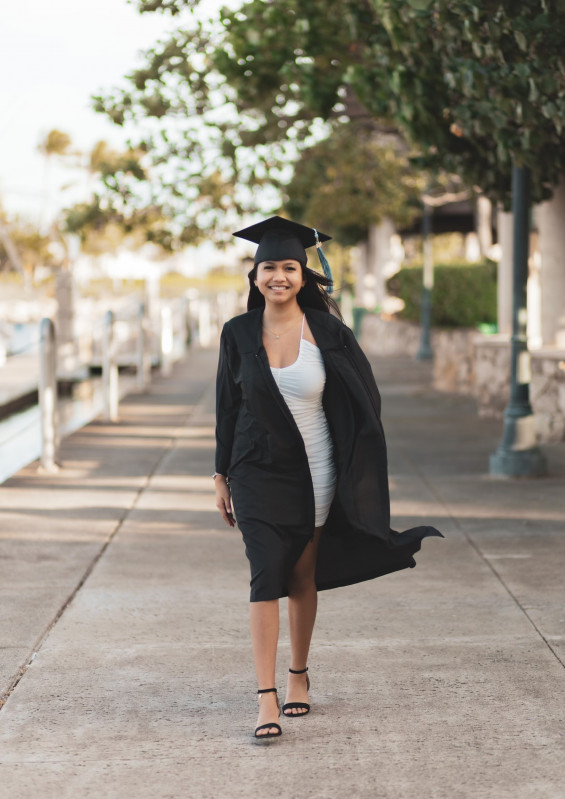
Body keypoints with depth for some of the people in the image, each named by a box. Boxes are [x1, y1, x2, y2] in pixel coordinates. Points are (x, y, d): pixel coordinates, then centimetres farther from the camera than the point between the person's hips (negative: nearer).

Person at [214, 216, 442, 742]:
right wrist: (222, 475, 7)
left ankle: (299, 674, 31)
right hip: (259, 473, 0)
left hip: (314, 473, 0)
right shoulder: (238, 333, -1)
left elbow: (364, 397, -1)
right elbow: (227, 406, 6)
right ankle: (266, 697, -10)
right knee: (266, 578, -10)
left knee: (302, 578, 11)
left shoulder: (327, 331, -5)